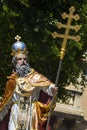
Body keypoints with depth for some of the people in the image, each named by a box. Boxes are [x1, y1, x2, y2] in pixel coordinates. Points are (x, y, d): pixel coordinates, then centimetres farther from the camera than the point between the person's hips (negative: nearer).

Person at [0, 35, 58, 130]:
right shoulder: (12, 79, 7)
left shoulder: (34, 75, 0)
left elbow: (44, 83, -19)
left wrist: (51, 87, -40)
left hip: (31, 112, -1)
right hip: (16, 113, 2)